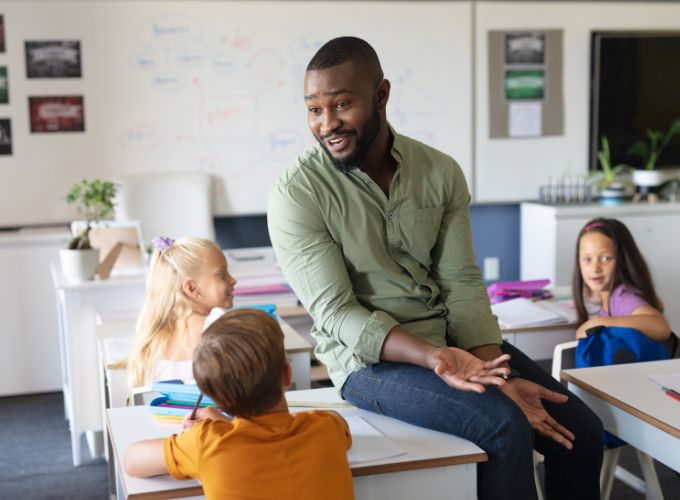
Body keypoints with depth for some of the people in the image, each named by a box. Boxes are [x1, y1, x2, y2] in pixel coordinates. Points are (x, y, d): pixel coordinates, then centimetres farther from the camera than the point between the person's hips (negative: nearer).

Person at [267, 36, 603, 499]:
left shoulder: (441, 171, -1)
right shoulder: (296, 194, -13)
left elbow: (462, 284, -2)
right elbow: (335, 314, -16)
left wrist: (500, 377, -15)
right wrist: (433, 358, -30)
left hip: (453, 336, 5)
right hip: (370, 358, -5)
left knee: (580, 430, -2)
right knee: (506, 426, -25)